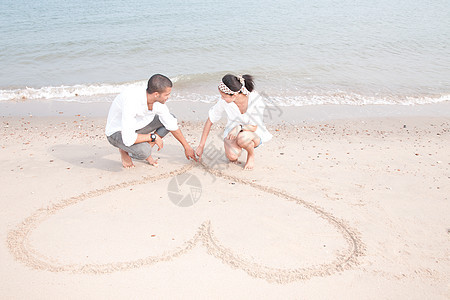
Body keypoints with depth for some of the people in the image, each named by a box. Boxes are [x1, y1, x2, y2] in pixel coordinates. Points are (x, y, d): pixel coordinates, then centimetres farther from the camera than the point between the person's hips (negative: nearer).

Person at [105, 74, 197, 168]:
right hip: (117, 132, -7)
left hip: (136, 127, 7)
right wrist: (153, 137, -24)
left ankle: (145, 150, 2)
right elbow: (128, 139, -38)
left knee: (170, 118, -4)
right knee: (144, 151, -35)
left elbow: (172, 125, 1)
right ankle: (124, 151, 0)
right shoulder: (131, 101, -38)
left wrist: (187, 147, 7)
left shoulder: (159, 102, -16)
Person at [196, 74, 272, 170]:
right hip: (232, 133, 1)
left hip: (254, 135, -1)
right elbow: (210, 121, -8)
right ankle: (235, 147, 7)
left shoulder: (256, 99, -27)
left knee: (242, 138, -38)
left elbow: (254, 127, -19)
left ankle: (251, 155, -4)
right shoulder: (223, 101, -21)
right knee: (232, 156, -30)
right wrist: (201, 146, -6)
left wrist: (239, 128, -40)